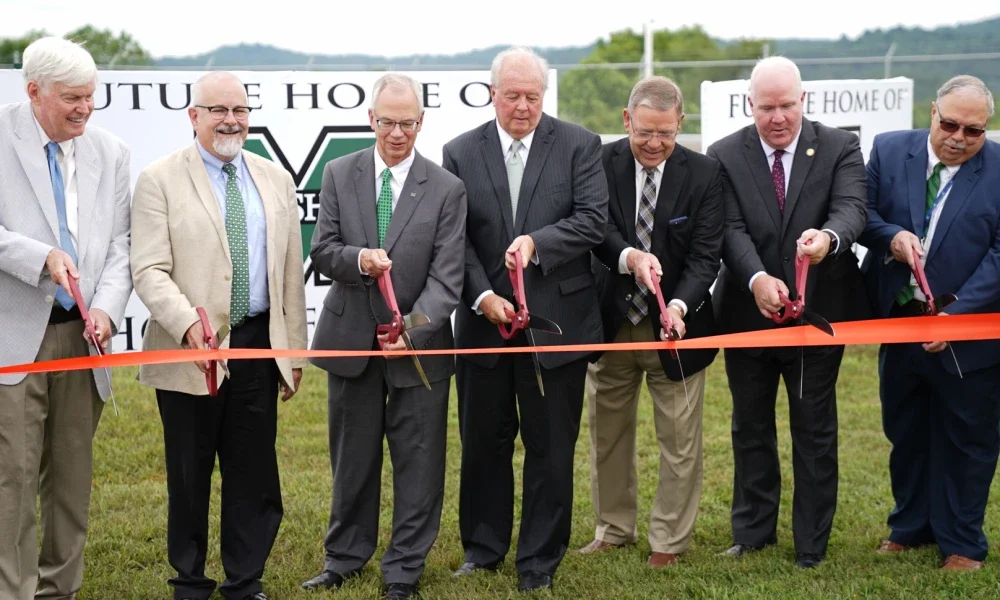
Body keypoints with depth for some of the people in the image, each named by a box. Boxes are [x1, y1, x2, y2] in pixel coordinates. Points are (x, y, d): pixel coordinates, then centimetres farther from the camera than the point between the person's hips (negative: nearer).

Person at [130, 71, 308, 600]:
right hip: (189, 351, -3)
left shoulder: (275, 180, 11)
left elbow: (291, 272, 12)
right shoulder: (159, 180, -3)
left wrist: (294, 351, 10)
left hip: (259, 346, 4)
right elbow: (149, 270, -11)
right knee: (189, 475, 7)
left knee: (254, 472, 7)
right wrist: (190, 325, -26)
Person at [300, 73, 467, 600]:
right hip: (351, 339, 2)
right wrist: (358, 259, -22)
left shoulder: (447, 189, -5)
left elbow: (446, 276, -10)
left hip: (418, 345, -2)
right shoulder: (339, 175, 2)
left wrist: (412, 331, -24)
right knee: (352, 458, 15)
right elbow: (321, 251, 0)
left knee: (417, 463, 4)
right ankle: (345, 557, 29)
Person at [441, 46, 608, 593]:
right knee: (483, 441, 12)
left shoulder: (578, 146, -1)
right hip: (484, 318, 2)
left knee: (551, 446, 6)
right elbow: (455, 237, -1)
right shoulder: (460, 153, 4)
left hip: (556, 319, -2)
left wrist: (537, 242, -23)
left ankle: (540, 559, 18)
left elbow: (594, 219, -9)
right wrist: (483, 296, -13)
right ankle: (483, 548, 27)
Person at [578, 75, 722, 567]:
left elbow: (705, 255, -13)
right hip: (610, 322, 2)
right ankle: (614, 528, 32)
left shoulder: (703, 173, -9)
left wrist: (680, 304, -31)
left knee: (679, 439, 4)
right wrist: (629, 257, -39)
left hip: (674, 324, -2)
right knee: (607, 433, 15)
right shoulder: (602, 163, -6)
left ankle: (670, 540, 18)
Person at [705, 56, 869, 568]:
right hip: (747, 312, 1)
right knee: (750, 428, 15)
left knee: (815, 431, 7)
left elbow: (852, 209, -19)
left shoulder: (840, 148, -4)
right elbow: (731, 229, -13)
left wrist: (829, 237, -43)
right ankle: (754, 531, 30)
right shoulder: (724, 156, -4)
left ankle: (811, 546, 18)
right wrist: (756, 278, -32)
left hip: (818, 311, -1)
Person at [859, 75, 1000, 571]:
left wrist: (956, 315, -22)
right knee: (905, 432, 17)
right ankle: (910, 527, 32)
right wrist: (891, 236, -18)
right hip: (897, 321, 3)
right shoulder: (889, 150, -1)